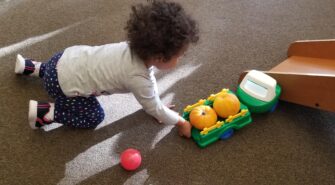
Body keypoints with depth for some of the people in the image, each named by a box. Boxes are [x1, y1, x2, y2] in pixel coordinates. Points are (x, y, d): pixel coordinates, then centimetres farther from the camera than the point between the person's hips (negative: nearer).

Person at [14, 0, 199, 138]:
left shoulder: (139, 47, -8)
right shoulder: (137, 78, -29)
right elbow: (154, 109, -15)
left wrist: (157, 105, 11)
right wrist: (181, 123, -2)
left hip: (71, 56, 8)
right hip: (63, 82, -7)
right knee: (94, 117, 4)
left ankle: (29, 66, 42)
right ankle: (46, 112, 3)